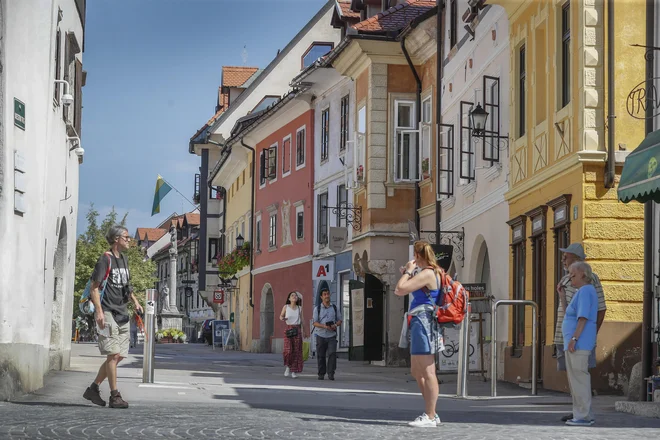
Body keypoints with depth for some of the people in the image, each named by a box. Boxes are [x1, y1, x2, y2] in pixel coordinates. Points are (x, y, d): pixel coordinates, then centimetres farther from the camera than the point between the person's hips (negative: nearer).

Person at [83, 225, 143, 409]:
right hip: (108, 313, -9)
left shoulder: (123, 259, 17)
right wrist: (99, 311, -21)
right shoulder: (105, 259, -8)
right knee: (113, 354, -11)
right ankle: (115, 396, -7)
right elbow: (94, 287, -12)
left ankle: (93, 388, 18)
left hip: (122, 314, 9)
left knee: (119, 355, 7)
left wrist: (135, 301, 18)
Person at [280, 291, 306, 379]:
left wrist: (303, 331, 16)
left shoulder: (299, 308, 7)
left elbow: (302, 320, 14)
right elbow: (281, 315, 12)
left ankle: (294, 371, 8)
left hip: (297, 329, 2)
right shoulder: (286, 307, 1)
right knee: (288, 350, -14)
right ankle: (288, 366, 12)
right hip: (288, 329, -2)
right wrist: (282, 318, -11)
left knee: (297, 350, -1)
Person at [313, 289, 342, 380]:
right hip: (321, 335, 0)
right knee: (321, 356, 2)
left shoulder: (334, 308, 9)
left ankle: (331, 373, -12)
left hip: (332, 335, 0)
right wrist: (324, 326, -20)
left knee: (332, 353, -15)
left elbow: (339, 320, 12)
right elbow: (315, 323, -3)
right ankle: (321, 374, 14)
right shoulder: (317, 309, 3)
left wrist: (335, 325, -11)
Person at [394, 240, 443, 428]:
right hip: (420, 323, 11)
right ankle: (431, 414, 18)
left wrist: (408, 271, -5)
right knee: (417, 372, 15)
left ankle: (429, 417, -10)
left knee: (427, 372, -10)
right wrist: (407, 274, 17)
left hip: (423, 322, -11)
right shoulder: (435, 272, 20)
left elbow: (400, 290, -18)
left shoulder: (426, 273, -12)